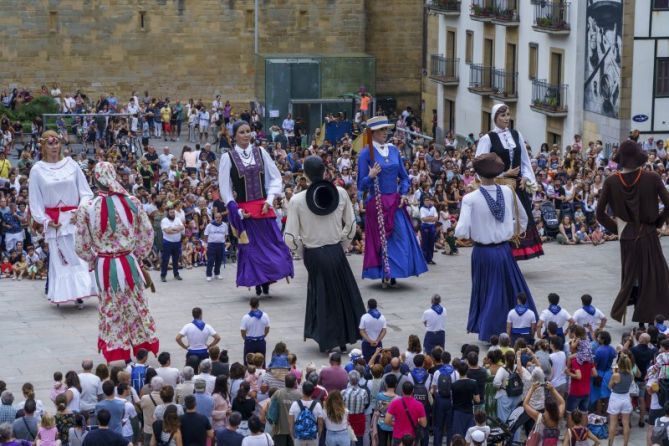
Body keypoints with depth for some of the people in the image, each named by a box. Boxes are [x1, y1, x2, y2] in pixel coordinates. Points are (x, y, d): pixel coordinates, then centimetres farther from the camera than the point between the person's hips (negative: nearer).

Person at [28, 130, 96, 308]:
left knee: (80, 255, -3)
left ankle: (79, 293, -1)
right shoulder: (37, 170, 0)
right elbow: (35, 200, 2)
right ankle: (62, 294, 2)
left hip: (74, 218, 1)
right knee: (59, 258, -1)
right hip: (53, 221, -1)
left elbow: (85, 192, 4)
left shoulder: (71, 165, 3)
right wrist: (45, 220, -8)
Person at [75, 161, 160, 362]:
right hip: (129, 263, 1)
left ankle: (118, 358, 19)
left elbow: (82, 246, -5)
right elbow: (147, 235, -1)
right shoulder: (132, 203, -10)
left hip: (104, 267, -1)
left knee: (112, 314, 13)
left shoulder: (87, 208, -13)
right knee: (136, 310, 15)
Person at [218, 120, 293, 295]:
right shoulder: (228, 157, -3)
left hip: (263, 208, 2)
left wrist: (269, 201, -6)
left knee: (272, 243, -2)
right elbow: (224, 188, -2)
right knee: (251, 247, 2)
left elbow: (276, 177, 6)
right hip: (244, 211, -2)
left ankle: (267, 281, 10)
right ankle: (256, 282, 14)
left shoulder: (260, 152, 4)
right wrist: (237, 211, -8)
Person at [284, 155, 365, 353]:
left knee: (321, 295, 17)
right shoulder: (340, 194, -8)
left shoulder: (297, 200, -14)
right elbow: (351, 225, 2)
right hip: (336, 251, 1)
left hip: (313, 254, -1)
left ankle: (327, 340, 22)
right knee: (344, 294, 17)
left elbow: (291, 237, -12)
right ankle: (344, 339, 23)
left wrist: (301, 253, 6)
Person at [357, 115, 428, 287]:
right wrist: (370, 176, -25)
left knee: (401, 239, -1)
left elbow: (404, 177, 16)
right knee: (381, 239, 0)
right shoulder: (366, 153, -6)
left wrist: (403, 193, -1)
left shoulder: (393, 150, 8)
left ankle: (391, 275, 8)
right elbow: (361, 186, -6)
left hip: (395, 203, 4)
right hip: (377, 204, -4)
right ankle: (384, 275, 8)